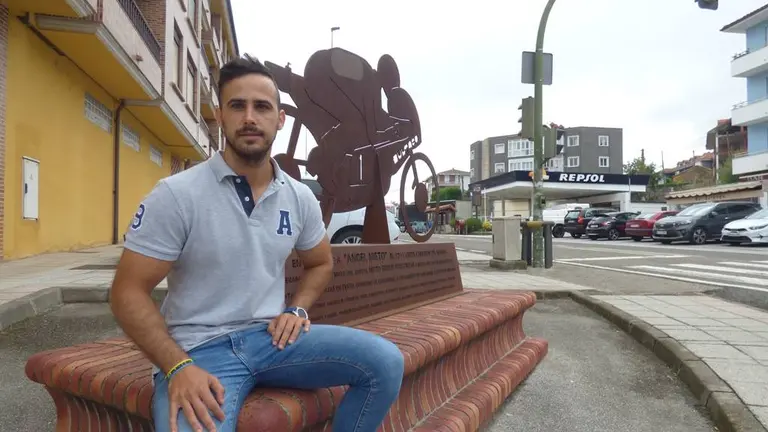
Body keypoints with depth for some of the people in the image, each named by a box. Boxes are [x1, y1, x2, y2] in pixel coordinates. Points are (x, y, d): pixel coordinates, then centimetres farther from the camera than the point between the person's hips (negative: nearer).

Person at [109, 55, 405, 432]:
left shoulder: (300, 198, 4)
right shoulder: (176, 194, -10)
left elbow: (320, 263, 21)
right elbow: (129, 292, -8)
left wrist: (297, 309, 2)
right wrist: (178, 367, -20)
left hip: (271, 336, 5)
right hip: (200, 348, -4)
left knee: (385, 362, -12)